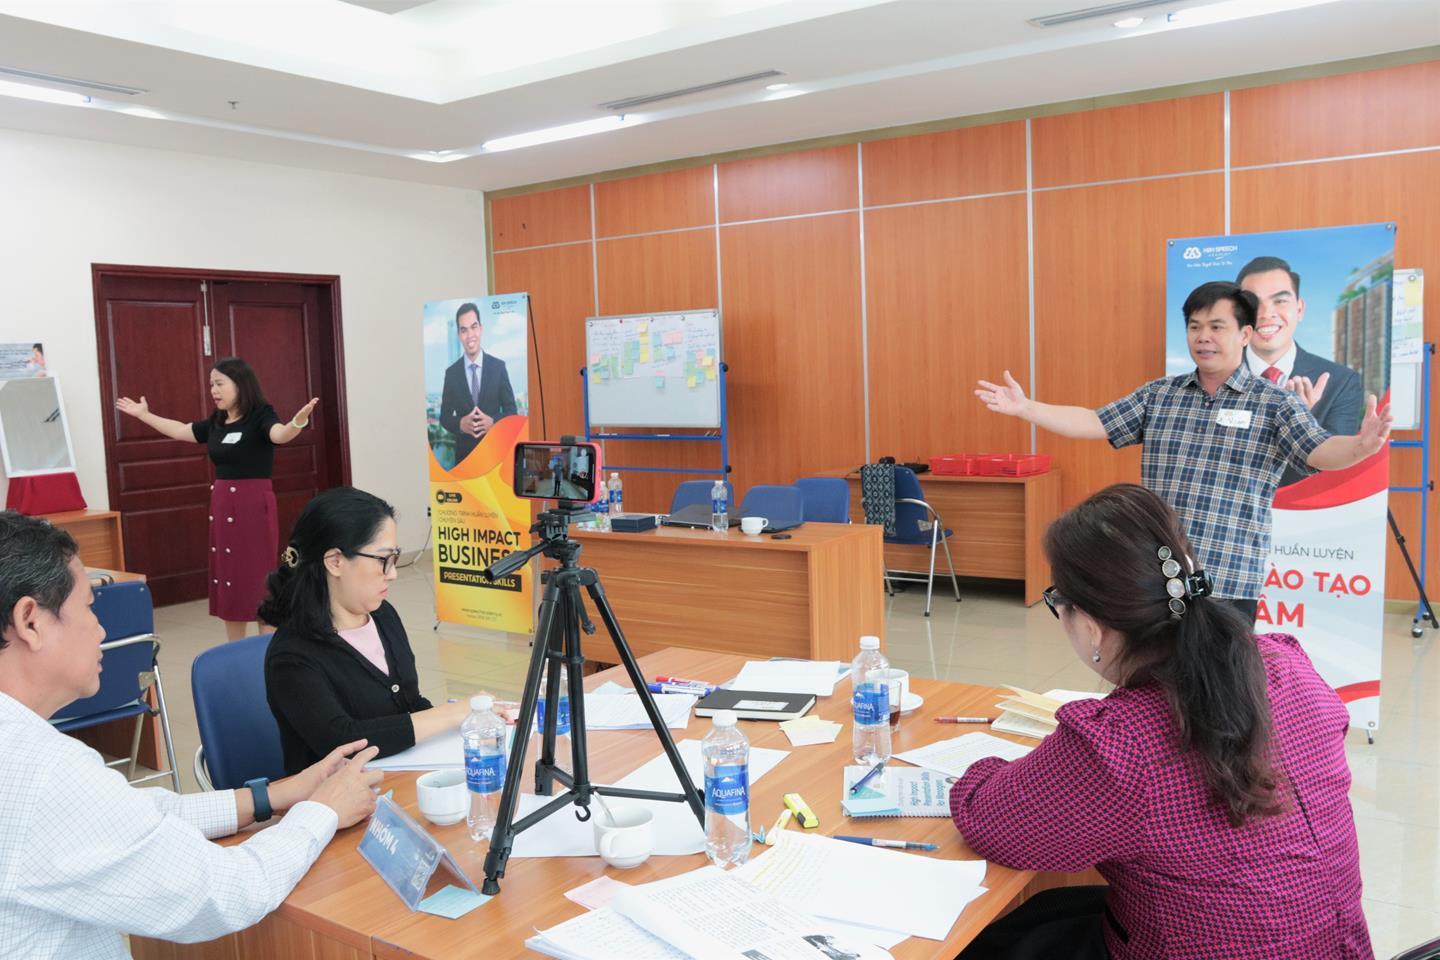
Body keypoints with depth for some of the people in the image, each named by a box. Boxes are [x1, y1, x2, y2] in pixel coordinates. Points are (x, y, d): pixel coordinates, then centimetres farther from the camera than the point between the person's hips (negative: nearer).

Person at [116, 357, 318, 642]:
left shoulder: (260, 416, -11)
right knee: (228, 578, 12)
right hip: (222, 506, 8)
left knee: (258, 578, -4)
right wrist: (144, 415, 36)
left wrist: (298, 421, -53)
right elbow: (179, 431, 27)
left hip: (254, 505, -7)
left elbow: (280, 434, -31)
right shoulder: (215, 423, 10)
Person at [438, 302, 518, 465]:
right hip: (464, 453, 1)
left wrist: (492, 422, -16)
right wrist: (461, 424, -14)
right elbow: (444, 417, 7)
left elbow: (511, 410, 3)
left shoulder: (498, 366, 0)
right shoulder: (451, 373, 2)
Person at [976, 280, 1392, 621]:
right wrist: (1025, 407, -5)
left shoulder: (1274, 403, -1)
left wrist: (1361, 446, -36)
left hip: (1228, 583, -3)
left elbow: (1320, 452, -13)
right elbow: (1093, 423, 6)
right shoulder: (1158, 395, 9)